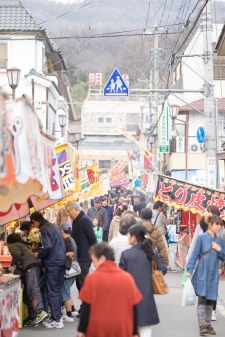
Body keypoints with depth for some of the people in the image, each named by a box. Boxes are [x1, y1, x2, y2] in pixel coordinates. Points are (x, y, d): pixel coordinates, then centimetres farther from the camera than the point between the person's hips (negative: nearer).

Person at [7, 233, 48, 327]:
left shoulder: (13, 246, 13)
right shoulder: (22, 245, 38)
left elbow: (17, 256, -6)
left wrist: (12, 265, 9)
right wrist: (16, 267, 37)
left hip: (30, 266, -8)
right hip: (34, 264, 8)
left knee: (33, 288, -23)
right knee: (27, 294, 8)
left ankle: (40, 312, -40)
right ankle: (32, 318, 4)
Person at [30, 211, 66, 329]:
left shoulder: (44, 229, -12)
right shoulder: (54, 226, 16)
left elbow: (47, 247, -22)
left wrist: (38, 255, -5)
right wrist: (40, 252, 18)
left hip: (52, 263, -9)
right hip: (61, 261, 9)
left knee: (52, 292, -4)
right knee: (58, 290, 13)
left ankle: (56, 320, -4)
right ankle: (57, 316, 19)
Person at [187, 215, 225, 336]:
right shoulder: (201, 238, -8)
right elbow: (194, 255, -9)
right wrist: (189, 270, -16)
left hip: (213, 275, 5)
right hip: (202, 274, -5)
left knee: (210, 299, 10)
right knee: (202, 299, -6)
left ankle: (208, 325, 18)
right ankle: (202, 326, -3)